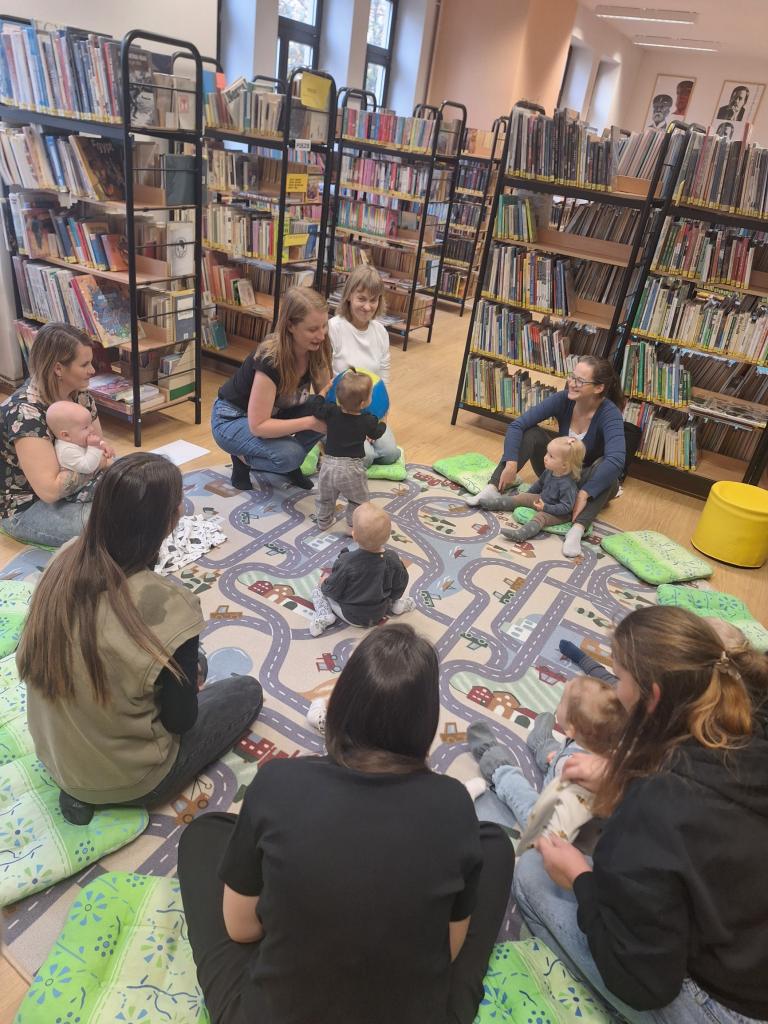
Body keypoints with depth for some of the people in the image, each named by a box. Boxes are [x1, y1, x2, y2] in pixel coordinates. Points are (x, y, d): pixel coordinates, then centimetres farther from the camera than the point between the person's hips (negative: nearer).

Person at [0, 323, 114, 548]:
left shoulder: (80, 393, -6)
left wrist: (101, 447, -16)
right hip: (28, 506, -7)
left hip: (75, 485, 8)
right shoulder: (26, 413, -29)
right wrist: (96, 462, -22)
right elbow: (49, 490, -34)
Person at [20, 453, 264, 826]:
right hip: (125, 779, -6)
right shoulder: (166, 607, -33)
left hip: (52, 751, 6)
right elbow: (180, 720, -20)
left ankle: (80, 786, 13)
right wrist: (189, 683, 4)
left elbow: (27, 660, 2)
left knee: (184, 670, 26)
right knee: (247, 691, 13)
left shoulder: (65, 560, -15)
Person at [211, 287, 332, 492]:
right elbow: (258, 426, -33)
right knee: (290, 454, -32)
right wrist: (309, 422, -37)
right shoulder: (270, 360, -34)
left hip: (273, 414, 7)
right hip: (232, 420, -6)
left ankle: (289, 465, 3)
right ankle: (243, 460, -2)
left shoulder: (316, 350, -16)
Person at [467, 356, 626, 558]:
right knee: (531, 433, -20)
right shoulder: (563, 399, -17)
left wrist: (584, 494, -48)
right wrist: (511, 464, -34)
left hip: (590, 481, -3)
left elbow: (616, 460, -44)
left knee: (606, 467, -37)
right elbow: (517, 424, -23)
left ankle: (577, 529, -49)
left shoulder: (610, 414, -27)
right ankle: (493, 490, -29)